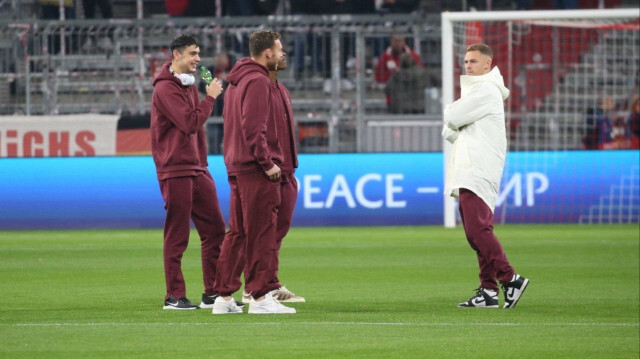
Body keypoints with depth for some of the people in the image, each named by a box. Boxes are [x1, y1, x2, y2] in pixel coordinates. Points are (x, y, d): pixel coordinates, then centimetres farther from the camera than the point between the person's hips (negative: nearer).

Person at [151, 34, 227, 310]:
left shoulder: (189, 85, 17)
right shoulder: (165, 89, -13)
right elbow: (190, 123, -22)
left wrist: (203, 162, 16)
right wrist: (210, 98, -12)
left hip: (197, 170, 9)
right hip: (175, 171, -9)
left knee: (214, 229, 7)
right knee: (177, 236, -4)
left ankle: (213, 293, 12)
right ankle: (174, 296, 3)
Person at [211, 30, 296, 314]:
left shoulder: (236, 81, 18)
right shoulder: (257, 81, -12)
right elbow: (253, 127, -21)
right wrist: (267, 163, -18)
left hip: (237, 168, 10)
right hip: (257, 171, -10)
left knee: (237, 233, 12)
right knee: (262, 233, -6)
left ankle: (224, 296, 12)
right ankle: (261, 296, -5)